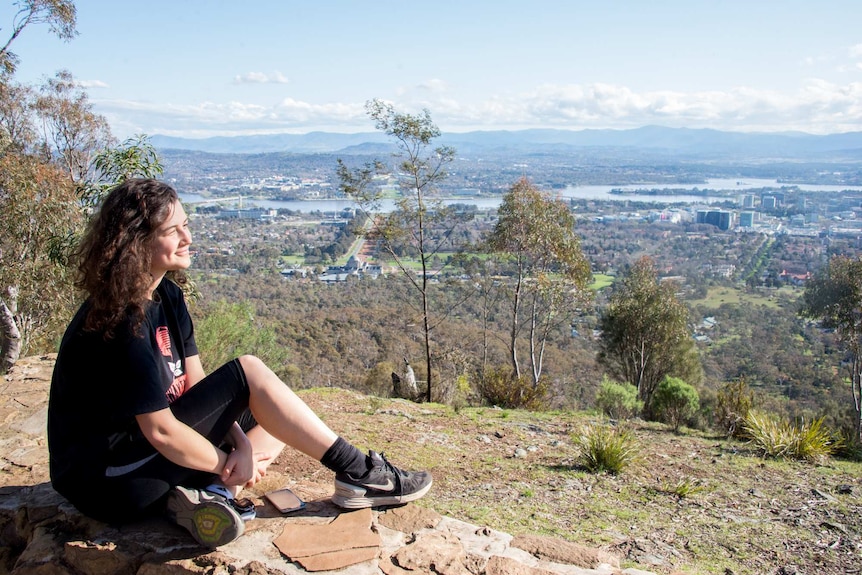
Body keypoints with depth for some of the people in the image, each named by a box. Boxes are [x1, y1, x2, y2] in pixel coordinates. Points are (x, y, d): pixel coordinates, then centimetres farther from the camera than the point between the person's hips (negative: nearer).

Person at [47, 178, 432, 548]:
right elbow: (161, 432, -25)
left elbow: (196, 385, 2)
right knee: (249, 373, -19)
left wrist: (241, 443, -11)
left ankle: (207, 494, -14)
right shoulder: (122, 323, -24)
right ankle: (358, 475, -13)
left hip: (139, 449, 9)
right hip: (109, 484, -9)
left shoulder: (167, 295, 3)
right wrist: (231, 464, -11)